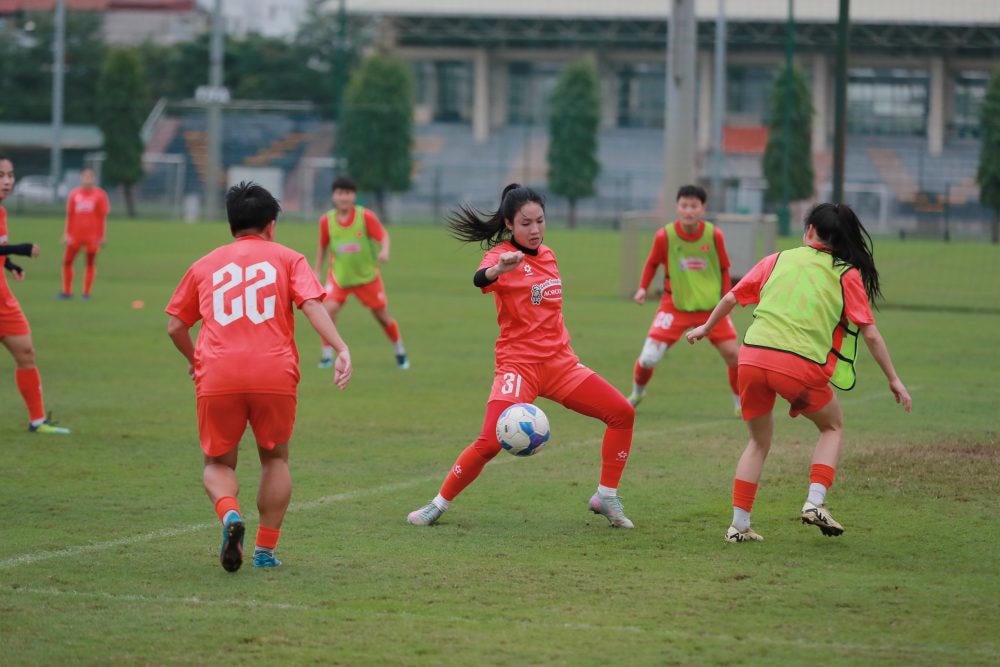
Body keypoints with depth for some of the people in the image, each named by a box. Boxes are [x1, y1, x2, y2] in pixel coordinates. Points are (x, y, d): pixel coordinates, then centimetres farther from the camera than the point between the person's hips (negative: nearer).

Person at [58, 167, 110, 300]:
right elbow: (69, 216, 9)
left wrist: (101, 236, -3)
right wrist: (67, 234, 5)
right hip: (76, 234, 2)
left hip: (92, 235, -2)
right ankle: (67, 292, 11)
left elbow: (103, 217, 1)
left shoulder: (99, 195, 0)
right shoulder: (74, 194, 6)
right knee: (67, 261, 0)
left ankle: (86, 293, 9)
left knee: (91, 263, 2)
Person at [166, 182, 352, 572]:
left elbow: (175, 326, 20)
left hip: (217, 378, 1)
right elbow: (312, 305, -4)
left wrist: (194, 359, 39)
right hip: (274, 374, -1)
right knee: (274, 459, 20)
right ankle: (266, 550, 13)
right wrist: (341, 349, -13)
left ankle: (229, 514, -17)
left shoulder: (205, 265, 20)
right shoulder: (287, 258, 14)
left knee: (218, 463, 15)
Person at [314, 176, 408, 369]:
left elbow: (383, 235, -16)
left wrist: (384, 251, -37)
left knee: (382, 315, 9)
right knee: (329, 309, -22)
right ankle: (327, 356, -9)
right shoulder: (326, 220, -7)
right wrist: (318, 271, 10)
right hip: (339, 275, 1)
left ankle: (400, 353, 32)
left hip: (367, 275, -1)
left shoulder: (366, 216, -15)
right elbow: (322, 246, 7)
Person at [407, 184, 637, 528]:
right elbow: (480, 279, -36)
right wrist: (499, 269, -57)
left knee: (622, 413, -2)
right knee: (490, 442, -21)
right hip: (519, 365, -7)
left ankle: (605, 498, 10)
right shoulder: (502, 255, -10)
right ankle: (438, 504, -2)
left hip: (560, 362, 7)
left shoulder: (547, 255, 11)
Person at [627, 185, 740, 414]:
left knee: (732, 353, -10)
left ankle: (741, 402, 13)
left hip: (711, 306, 1)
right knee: (648, 358, -10)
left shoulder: (714, 235, -9)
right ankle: (637, 393, 22)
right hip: (675, 306, -1)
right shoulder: (665, 236, -11)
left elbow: (724, 270, 4)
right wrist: (643, 288, -5)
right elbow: (652, 263, 7)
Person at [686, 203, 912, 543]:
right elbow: (870, 334, 6)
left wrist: (706, 327, 39)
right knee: (833, 426, 24)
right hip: (802, 364, -2)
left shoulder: (778, 260, 17)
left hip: (753, 357, 3)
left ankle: (739, 524, 15)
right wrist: (894, 380, 13)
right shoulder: (848, 274, 10)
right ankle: (815, 502, 7)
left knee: (759, 440, 22)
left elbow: (731, 298, 22)